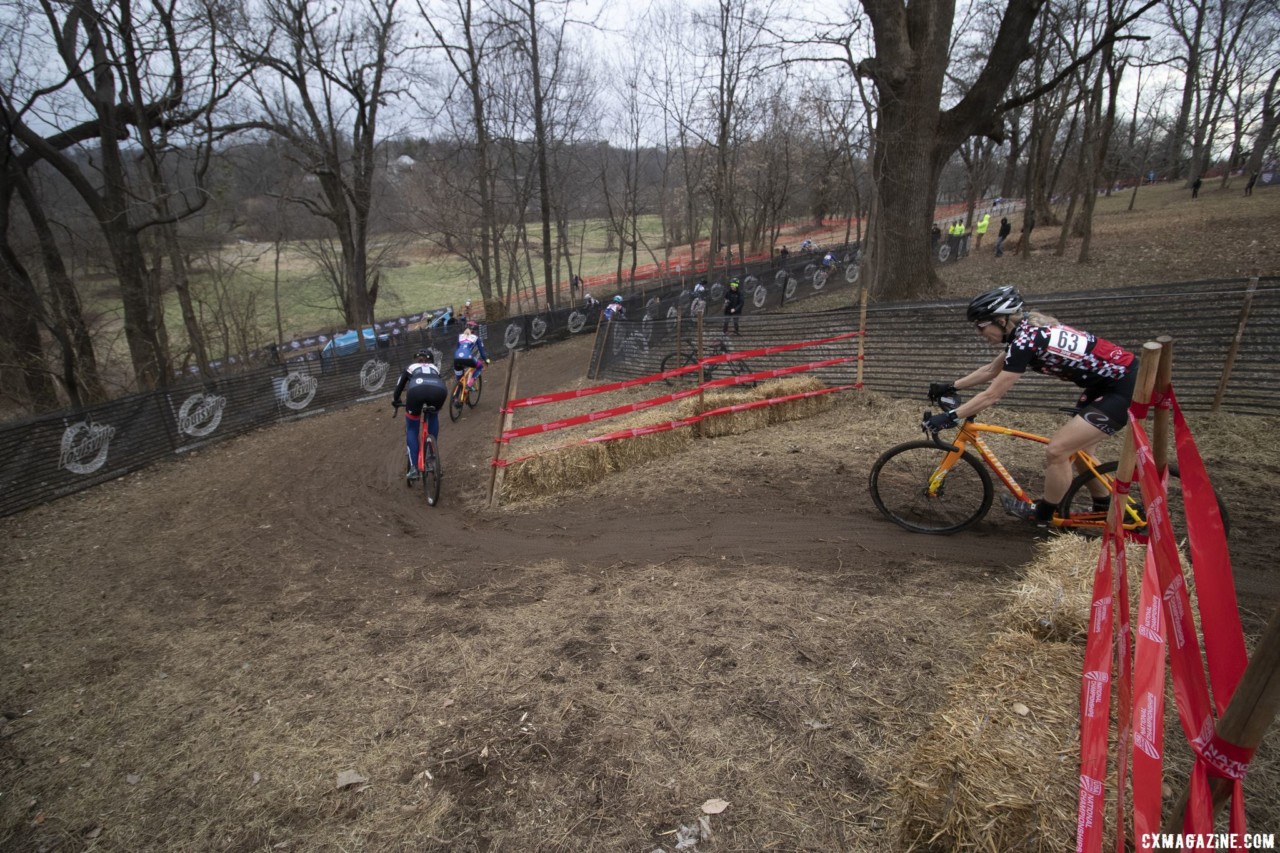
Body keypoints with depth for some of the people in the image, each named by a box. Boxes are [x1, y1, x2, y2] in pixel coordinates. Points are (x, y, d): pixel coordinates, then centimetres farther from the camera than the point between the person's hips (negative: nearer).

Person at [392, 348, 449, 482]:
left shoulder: (410, 368, 39)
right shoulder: (435, 369, 41)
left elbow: (399, 386, 47)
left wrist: (395, 402, 66)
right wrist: (435, 406, 65)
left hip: (416, 390, -1)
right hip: (438, 390, 1)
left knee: (411, 430, 19)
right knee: (433, 416, 36)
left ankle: (413, 468, 8)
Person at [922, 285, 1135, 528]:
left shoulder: (1026, 340, -25)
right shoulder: (1026, 329, 3)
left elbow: (991, 396, -22)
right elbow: (990, 370, 16)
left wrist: (950, 417, -19)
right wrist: (951, 386, 16)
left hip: (1124, 389, -10)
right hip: (1108, 380, 10)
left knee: (1057, 450, -9)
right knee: (1077, 448, 20)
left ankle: (1042, 516, 10)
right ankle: (1105, 509, 38)